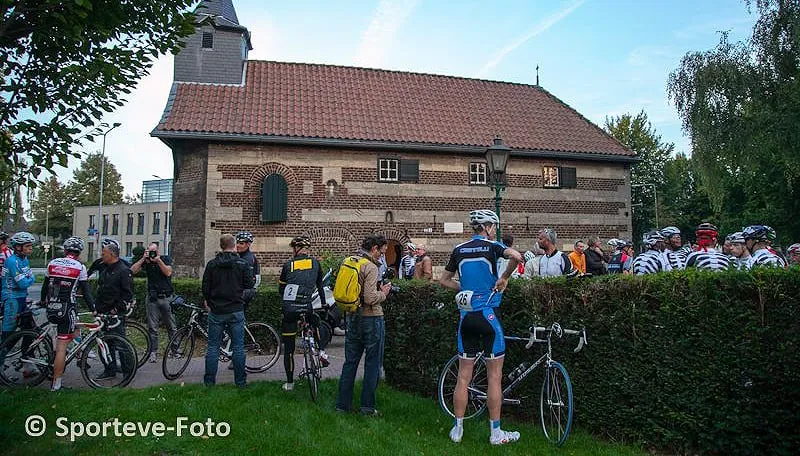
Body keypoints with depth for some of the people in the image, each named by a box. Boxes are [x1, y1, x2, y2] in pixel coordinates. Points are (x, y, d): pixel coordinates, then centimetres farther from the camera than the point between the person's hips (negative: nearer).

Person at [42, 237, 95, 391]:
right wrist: (94, 310, 1)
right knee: (62, 346, 1)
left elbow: (45, 286, 16)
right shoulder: (80, 267, -6)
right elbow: (86, 292, -7)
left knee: (74, 326, 32)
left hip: (51, 309, 5)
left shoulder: (52, 263, 6)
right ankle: (56, 383, 5)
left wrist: (43, 301, 34)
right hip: (67, 310, -4)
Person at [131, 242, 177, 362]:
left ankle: (175, 350, 15)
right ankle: (153, 352, 8)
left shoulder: (166, 259, 4)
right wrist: (143, 258, -13)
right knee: (152, 327, 1)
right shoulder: (146, 261, 5)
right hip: (152, 298, 1)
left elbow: (168, 272, -11)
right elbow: (132, 270, -7)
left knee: (171, 326, 5)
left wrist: (158, 260, -17)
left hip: (166, 297, -1)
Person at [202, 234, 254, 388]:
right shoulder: (243, 264, -5)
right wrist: (253, 279, 18)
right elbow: (249, 284, -5)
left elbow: (205, 287, 3)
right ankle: (240, 381, 9)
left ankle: (209, 381, 13)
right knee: (238, 347, 5)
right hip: (236, 310, -1)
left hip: (216, 310, 1)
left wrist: (208, 301, 19)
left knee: (213, 346, 9)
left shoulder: (211, 264, 0)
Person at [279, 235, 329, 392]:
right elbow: (320, 286, 17)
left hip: (289, 309, -1)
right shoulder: (315, 263, 9)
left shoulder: (288, 265, 7)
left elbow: (281, 289, 15)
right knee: (316, 322, 35)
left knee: (288, 347, 10)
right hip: (306, 307, 1)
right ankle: (322, 351, 16)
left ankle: (289, 382, 15)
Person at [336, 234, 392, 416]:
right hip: (371, 319, -7)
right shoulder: (370, 267, -17)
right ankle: (367, 405, 10)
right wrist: (383, 293, -6)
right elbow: (370, 299, -25)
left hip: (353, 318, 7)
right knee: (372, 364, 5)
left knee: (350, 362, 13)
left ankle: (343, 404, 18)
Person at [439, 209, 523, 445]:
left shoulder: (459, 250, 9)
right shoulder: (491, 246, -6)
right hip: (488, 315, -5)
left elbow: (444, 280, 16)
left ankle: (457, 428, 17)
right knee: (495, 376, 5)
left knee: (463, 376, 11)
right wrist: (504, 278, -11)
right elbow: (516, 256, -26)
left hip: (466, 317, 5)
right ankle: (496, 432, 12)